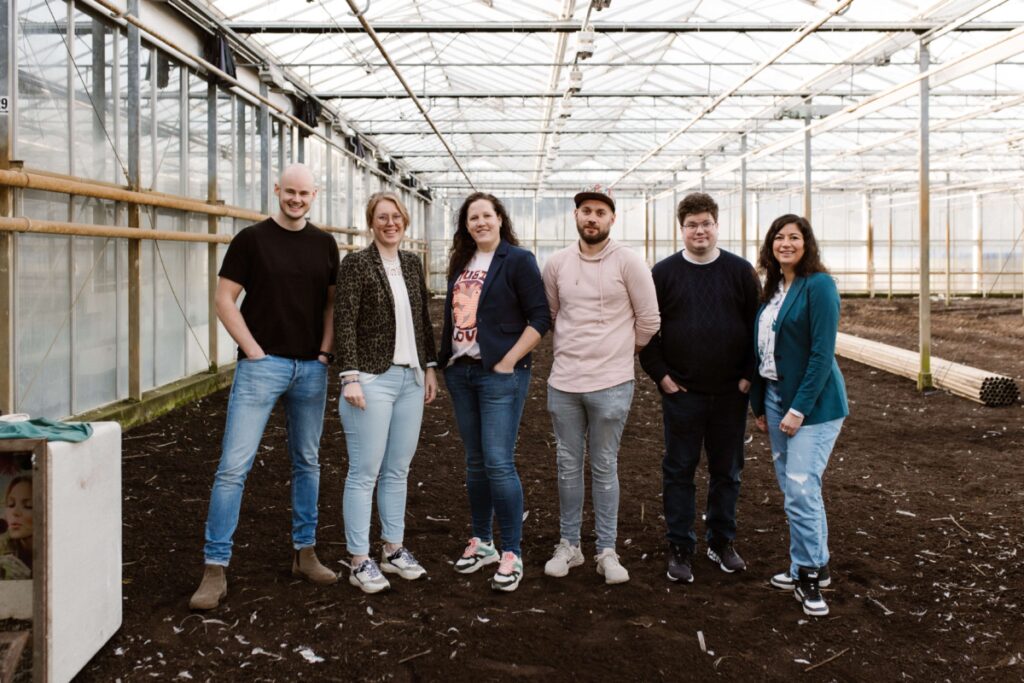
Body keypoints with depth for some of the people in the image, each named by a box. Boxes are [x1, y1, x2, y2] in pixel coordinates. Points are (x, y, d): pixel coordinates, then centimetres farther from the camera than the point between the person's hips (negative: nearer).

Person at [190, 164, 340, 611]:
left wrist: (326, 350, 2)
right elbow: (224, 299, -5)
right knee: (233, 466, -8)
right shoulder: (252, 239, -3)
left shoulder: (324, 244, 8)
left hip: (311, 368, 4)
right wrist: (253, 350, -10)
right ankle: (215, 570, -2)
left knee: (307, 462, 13)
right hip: (262, 365, -4)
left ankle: (304, 553, 25)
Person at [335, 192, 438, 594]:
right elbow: (344, 323, -10)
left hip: (411, 379, 6)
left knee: (398, 471, 12)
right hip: (373, 379, -6)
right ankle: (360, 562, 5)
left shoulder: (412, 263, 13)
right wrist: (350, 377, -16)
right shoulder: (356, 264, -6)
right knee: (365, 473, -2)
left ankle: (393, 549, 22)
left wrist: (430, 367, 13)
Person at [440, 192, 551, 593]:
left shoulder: (518, 260, -6)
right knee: (475, 462, 12)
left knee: (499, 463, -9)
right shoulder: (461, 264, 14)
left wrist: (509, 362, -14)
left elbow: (539, 317, -10)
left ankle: (511, 554, -1)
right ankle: (482, 543, 24)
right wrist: (445, 362, 10)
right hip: (460, 373, 7)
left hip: (499, 375, -6)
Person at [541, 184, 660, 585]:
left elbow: (648, 320, 0)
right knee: (568, 466, 11)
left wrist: (621, 351, 9)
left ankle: (607, 551, 16)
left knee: (604, 468, 6)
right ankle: (568, 545, 24)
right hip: (563, 381, 3)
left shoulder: (628, 262, -7)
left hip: (611, 383, -3)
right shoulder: (556, 264, 3)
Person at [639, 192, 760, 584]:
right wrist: (660, 374, -4)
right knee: (679, 470, 5)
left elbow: (758, 326, 5)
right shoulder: (664, 273, 1)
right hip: (681, 392, -1)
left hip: (730, 393, 1)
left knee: (727, 471, 11)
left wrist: (749, 375, -2)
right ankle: (680, 549, 15)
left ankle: (721, 543, 25)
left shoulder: (740, 271, 3)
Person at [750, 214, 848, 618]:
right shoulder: (773, 289, 12)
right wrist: (759, 404, 12)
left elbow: (822, 353, -17)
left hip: (813, 402, -8)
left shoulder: (818, 285, -12)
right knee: (791, 486, 12)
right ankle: (809, 567, 23)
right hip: (775, 397, 8)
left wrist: (799, 409, -18)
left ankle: (809, 573, 4)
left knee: (801, 486, -10)